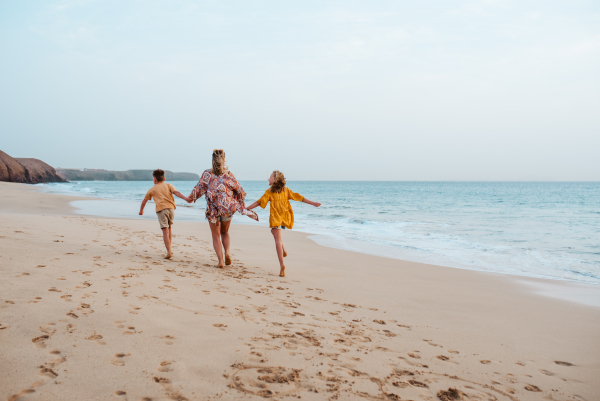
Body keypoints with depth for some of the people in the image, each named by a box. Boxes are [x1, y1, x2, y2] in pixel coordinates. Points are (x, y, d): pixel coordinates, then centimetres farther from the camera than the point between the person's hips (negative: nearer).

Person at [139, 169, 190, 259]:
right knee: (169, 228, 21)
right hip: (171, 208, 3)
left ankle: (169, 252, -16)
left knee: (165, 230, -8)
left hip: (161, 209, -3)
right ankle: (169, 249, 23)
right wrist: (185, 198, -10)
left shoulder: (152, 189, 16)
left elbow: (144, 201, 24)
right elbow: (176, 192, -1)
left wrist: (141, 210, 39)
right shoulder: (168, 185, 17)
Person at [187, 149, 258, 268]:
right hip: (227, 208, 1)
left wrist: (191, 198, 15)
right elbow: (239, 190, 3)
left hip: (213, 209, -1)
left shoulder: (207, 174, -5)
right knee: (225, 232, 22)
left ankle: (220, 260, 1)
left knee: (216, 236, 10)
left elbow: (200, 188, -2)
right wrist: (241, 204, 18)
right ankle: (227, 252, -1)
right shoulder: (229, 174, -3)